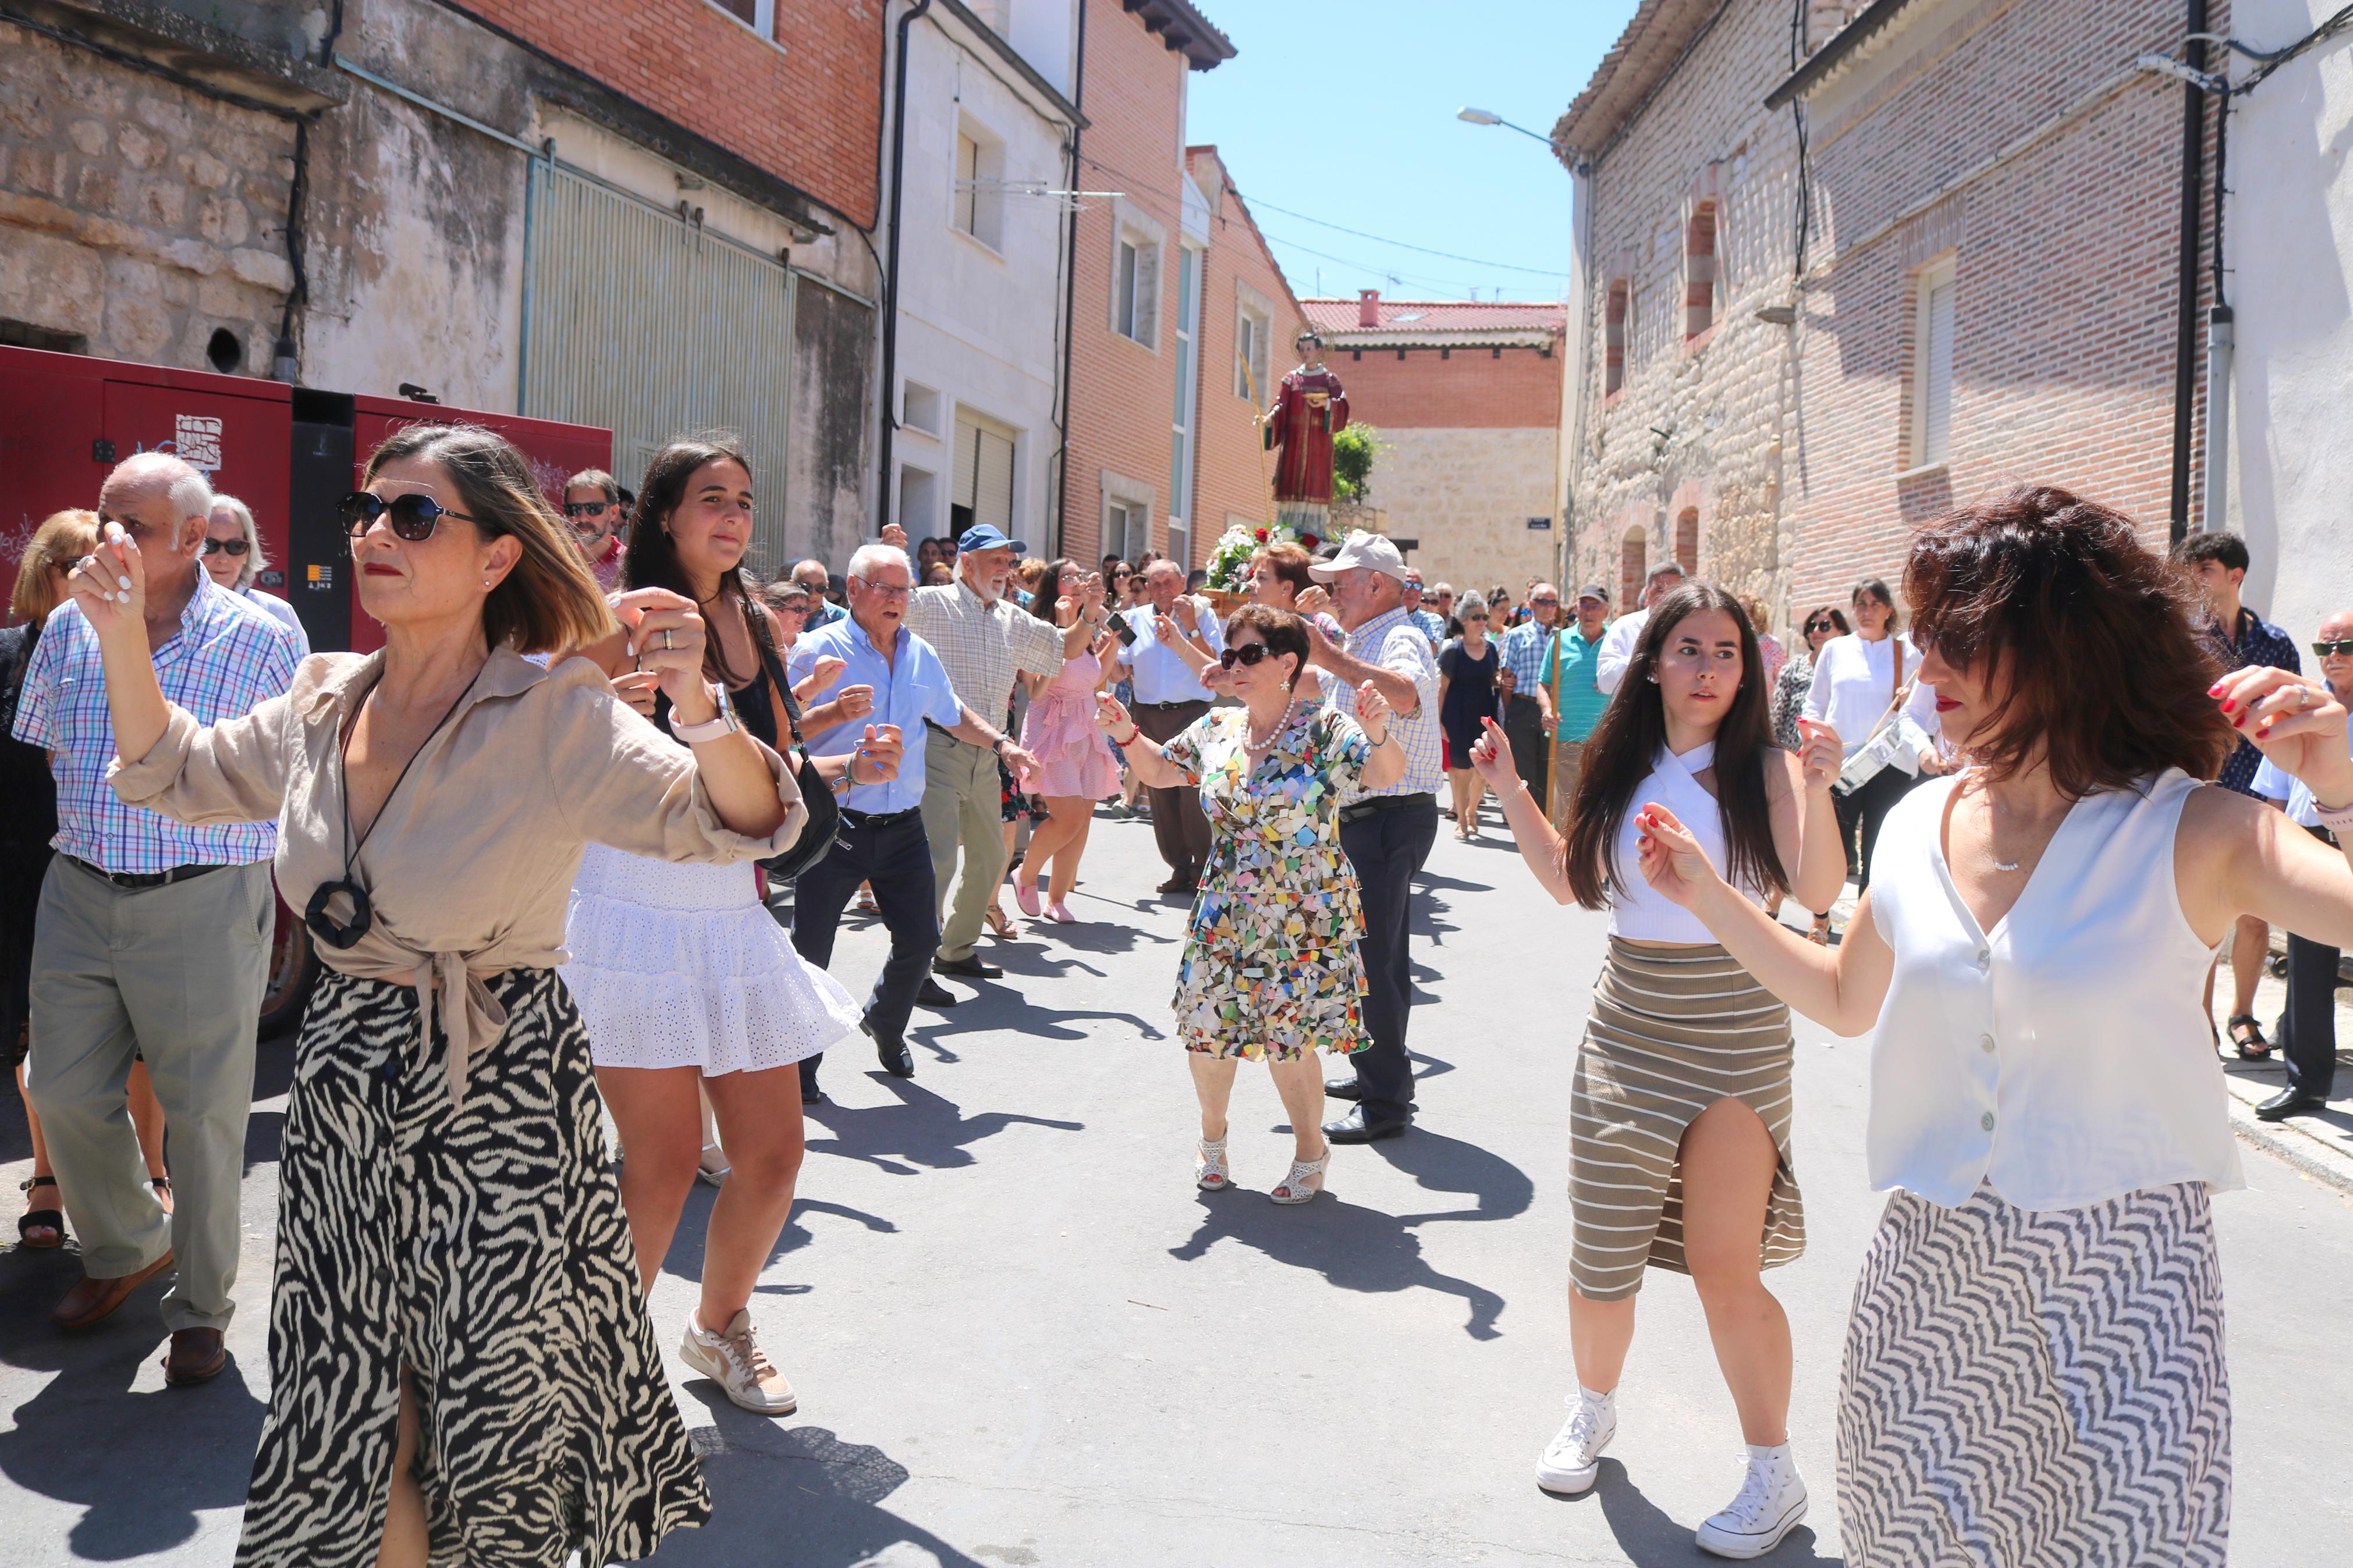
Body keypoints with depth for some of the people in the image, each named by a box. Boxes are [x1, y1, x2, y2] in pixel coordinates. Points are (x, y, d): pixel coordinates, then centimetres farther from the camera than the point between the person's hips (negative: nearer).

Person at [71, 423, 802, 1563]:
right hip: (343, 1094, 5)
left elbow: (740, 824, -20)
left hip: (499, 1101, -5)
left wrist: (700, 712, -39)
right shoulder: (324, 703, 3)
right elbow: (176, 776, 20)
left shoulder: (553, 717, -15)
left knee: (499, 1438, 10)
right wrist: (124, 639, 8)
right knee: (349, 1437, 13)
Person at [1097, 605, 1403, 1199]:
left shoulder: (1325, 729, -9)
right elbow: (1159, 771, 19)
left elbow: (1386, 776, -20)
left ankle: (1310, 1151, 22)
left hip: (1305, 917, -5)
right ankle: (1212, 1137, 33)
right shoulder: (1217, 730, 6)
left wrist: (1378, 735, -41)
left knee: (1289, 1039, -3)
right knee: (1206, 1027, 6)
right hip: (1225, 913, 5)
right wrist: (1126, 735, 0)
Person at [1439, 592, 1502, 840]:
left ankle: (1471, 811, 26)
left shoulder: (1490, 648, 9)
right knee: (1461, 769, -2)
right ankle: (1461, 820, 11)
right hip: (1459, 717, -4)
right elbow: (1442, 687, -5)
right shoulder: (1452, 650, -5)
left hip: (1484, 715, 4)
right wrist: (1438, 721, -9)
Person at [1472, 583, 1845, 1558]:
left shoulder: (1762, 766, -7)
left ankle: (1775, 1471, 14)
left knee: (1724, 1266, -6)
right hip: (1628, 1027, 4)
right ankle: (1592, 1410, 37)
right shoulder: (1623, 768, 5)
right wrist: (1508, 790, 7)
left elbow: (1817, 891, -18)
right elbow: (1569, 882, 13)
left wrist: (1817, 790, -31)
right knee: (1602, 1255, 10)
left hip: (1735, 1034, -4)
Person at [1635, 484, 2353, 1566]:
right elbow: (1847, 999, 18)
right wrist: (1708, 897, 15)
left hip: (2118, 1285, -4)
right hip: (1928, 1273, 4)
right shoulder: (1919, 826, 3)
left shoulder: (2191, 836, -10)